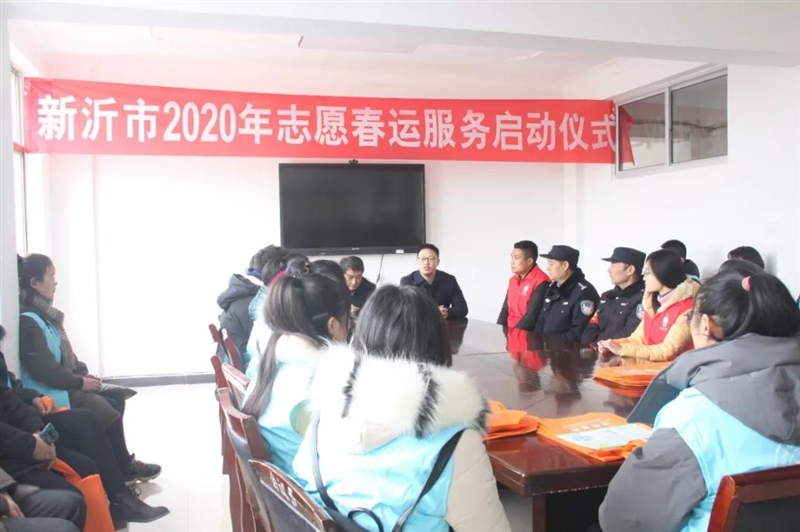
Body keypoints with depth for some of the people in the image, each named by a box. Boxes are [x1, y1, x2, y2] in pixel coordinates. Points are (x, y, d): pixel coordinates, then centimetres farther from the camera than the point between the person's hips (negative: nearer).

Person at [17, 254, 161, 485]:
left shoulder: (45, 314, 13)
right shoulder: (28, 321, -19)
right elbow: (44, 370, -24)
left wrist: (83, 372, 5)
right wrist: (80, 382, -16)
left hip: (66, 383, 10)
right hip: (52, 393, -10)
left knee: (117, 396, 1)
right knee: (109, 410, -16)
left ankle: (121, 463, 7)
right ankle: (124, 468, 1)